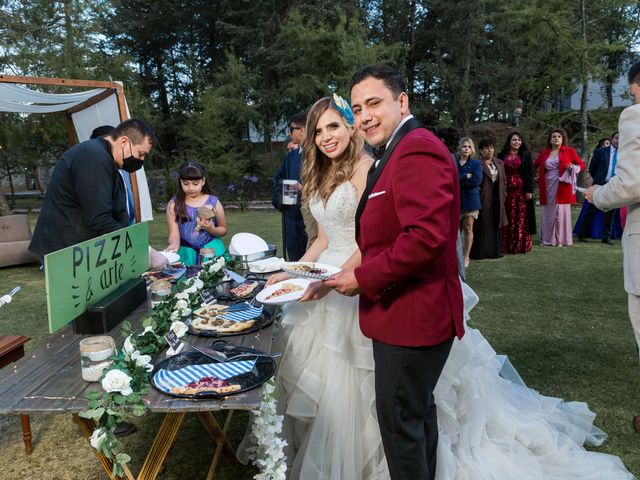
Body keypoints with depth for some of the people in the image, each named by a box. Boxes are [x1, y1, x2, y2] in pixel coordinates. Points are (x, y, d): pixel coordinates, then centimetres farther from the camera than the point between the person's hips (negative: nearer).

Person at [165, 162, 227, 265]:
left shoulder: (213, 202, 1)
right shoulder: (174, 204, 0)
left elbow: (223, 230, 11)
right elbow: (174, 233, -5)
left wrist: (212, 229, -10)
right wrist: (174, 244, -26)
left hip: (212, 250, 1)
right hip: (186, 253, 0)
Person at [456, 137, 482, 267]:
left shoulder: (476, 163, 3)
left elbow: (477, 180, -12)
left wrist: (459, 181, -10)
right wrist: (466, 176, -13)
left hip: (470, 199, 0)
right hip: (456, 199, 1)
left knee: (468, 228, 3)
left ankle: (466, 257, 12)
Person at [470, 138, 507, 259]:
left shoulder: (499, 163, 12)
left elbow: (504, 180, 17)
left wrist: (503, 194, 8)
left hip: (497, 200, 6)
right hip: (483, 199, -6)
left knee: (495, 225, 11)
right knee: (483, 225, -2)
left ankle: (494, 250, 19)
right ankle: (480, 252, 6)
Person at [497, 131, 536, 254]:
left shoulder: (525, 155, 6)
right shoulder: (502, 155, 9)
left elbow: (530, 174, 2)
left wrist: (529, 191, -6)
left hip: (521, 191, -1)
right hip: (506, 191, 1)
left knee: (521, 218, -1)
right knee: (507, 219, 1)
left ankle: (521, 245, 5)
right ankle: (506, 246, 5)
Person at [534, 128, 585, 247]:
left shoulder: (569, 151, 5)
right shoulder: (544, 153, 12)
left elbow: (582, 164, 7)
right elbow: (534, 166, 22)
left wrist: (573, 168, -12)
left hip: (562, 187, -2)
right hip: (547, 188, 2)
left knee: (561, 213, 0)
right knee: (547, 214, 5)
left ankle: (561, 239, 8)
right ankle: (547, 240, 13)